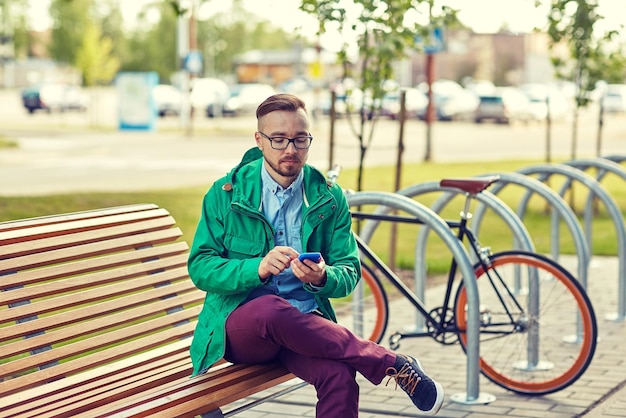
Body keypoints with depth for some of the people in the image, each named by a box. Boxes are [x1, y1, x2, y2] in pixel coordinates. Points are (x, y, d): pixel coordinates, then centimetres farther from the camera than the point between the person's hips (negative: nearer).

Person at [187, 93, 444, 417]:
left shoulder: (329, 199, 7)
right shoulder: (226, 194, 1)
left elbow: (350, 272, 5)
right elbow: (199, 267, -5)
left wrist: (322, 277, -20)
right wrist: (258, 268, -23)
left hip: (304, 324, 1)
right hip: (239, 321, -1)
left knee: (339, 377, -35)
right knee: (271, 309, -39)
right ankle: (395, 364, -24)